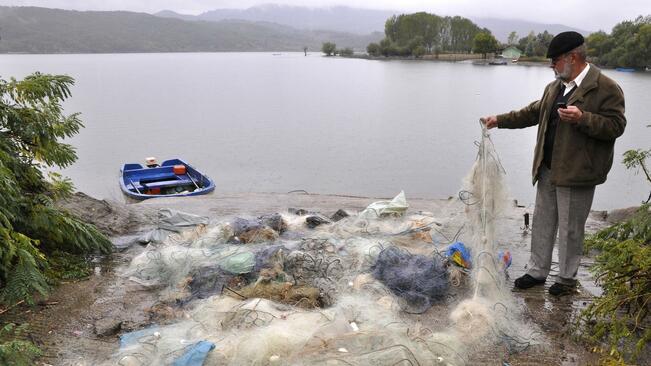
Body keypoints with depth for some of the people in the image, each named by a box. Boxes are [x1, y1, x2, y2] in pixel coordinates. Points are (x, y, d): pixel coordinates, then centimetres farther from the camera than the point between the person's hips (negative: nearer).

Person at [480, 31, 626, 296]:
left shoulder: (606, 88, -11)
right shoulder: (555, 87, 13)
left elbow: (616, 126, -15)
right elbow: (533, 113, 21)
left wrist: (582, 119, -27)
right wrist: (500, 120, 16)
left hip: (577, 173, -7)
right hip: (548, 170, 7)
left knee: (570, 229, 5)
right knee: (542, 222, 15)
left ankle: (567, 279, 23)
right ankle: (537, 271, 29)